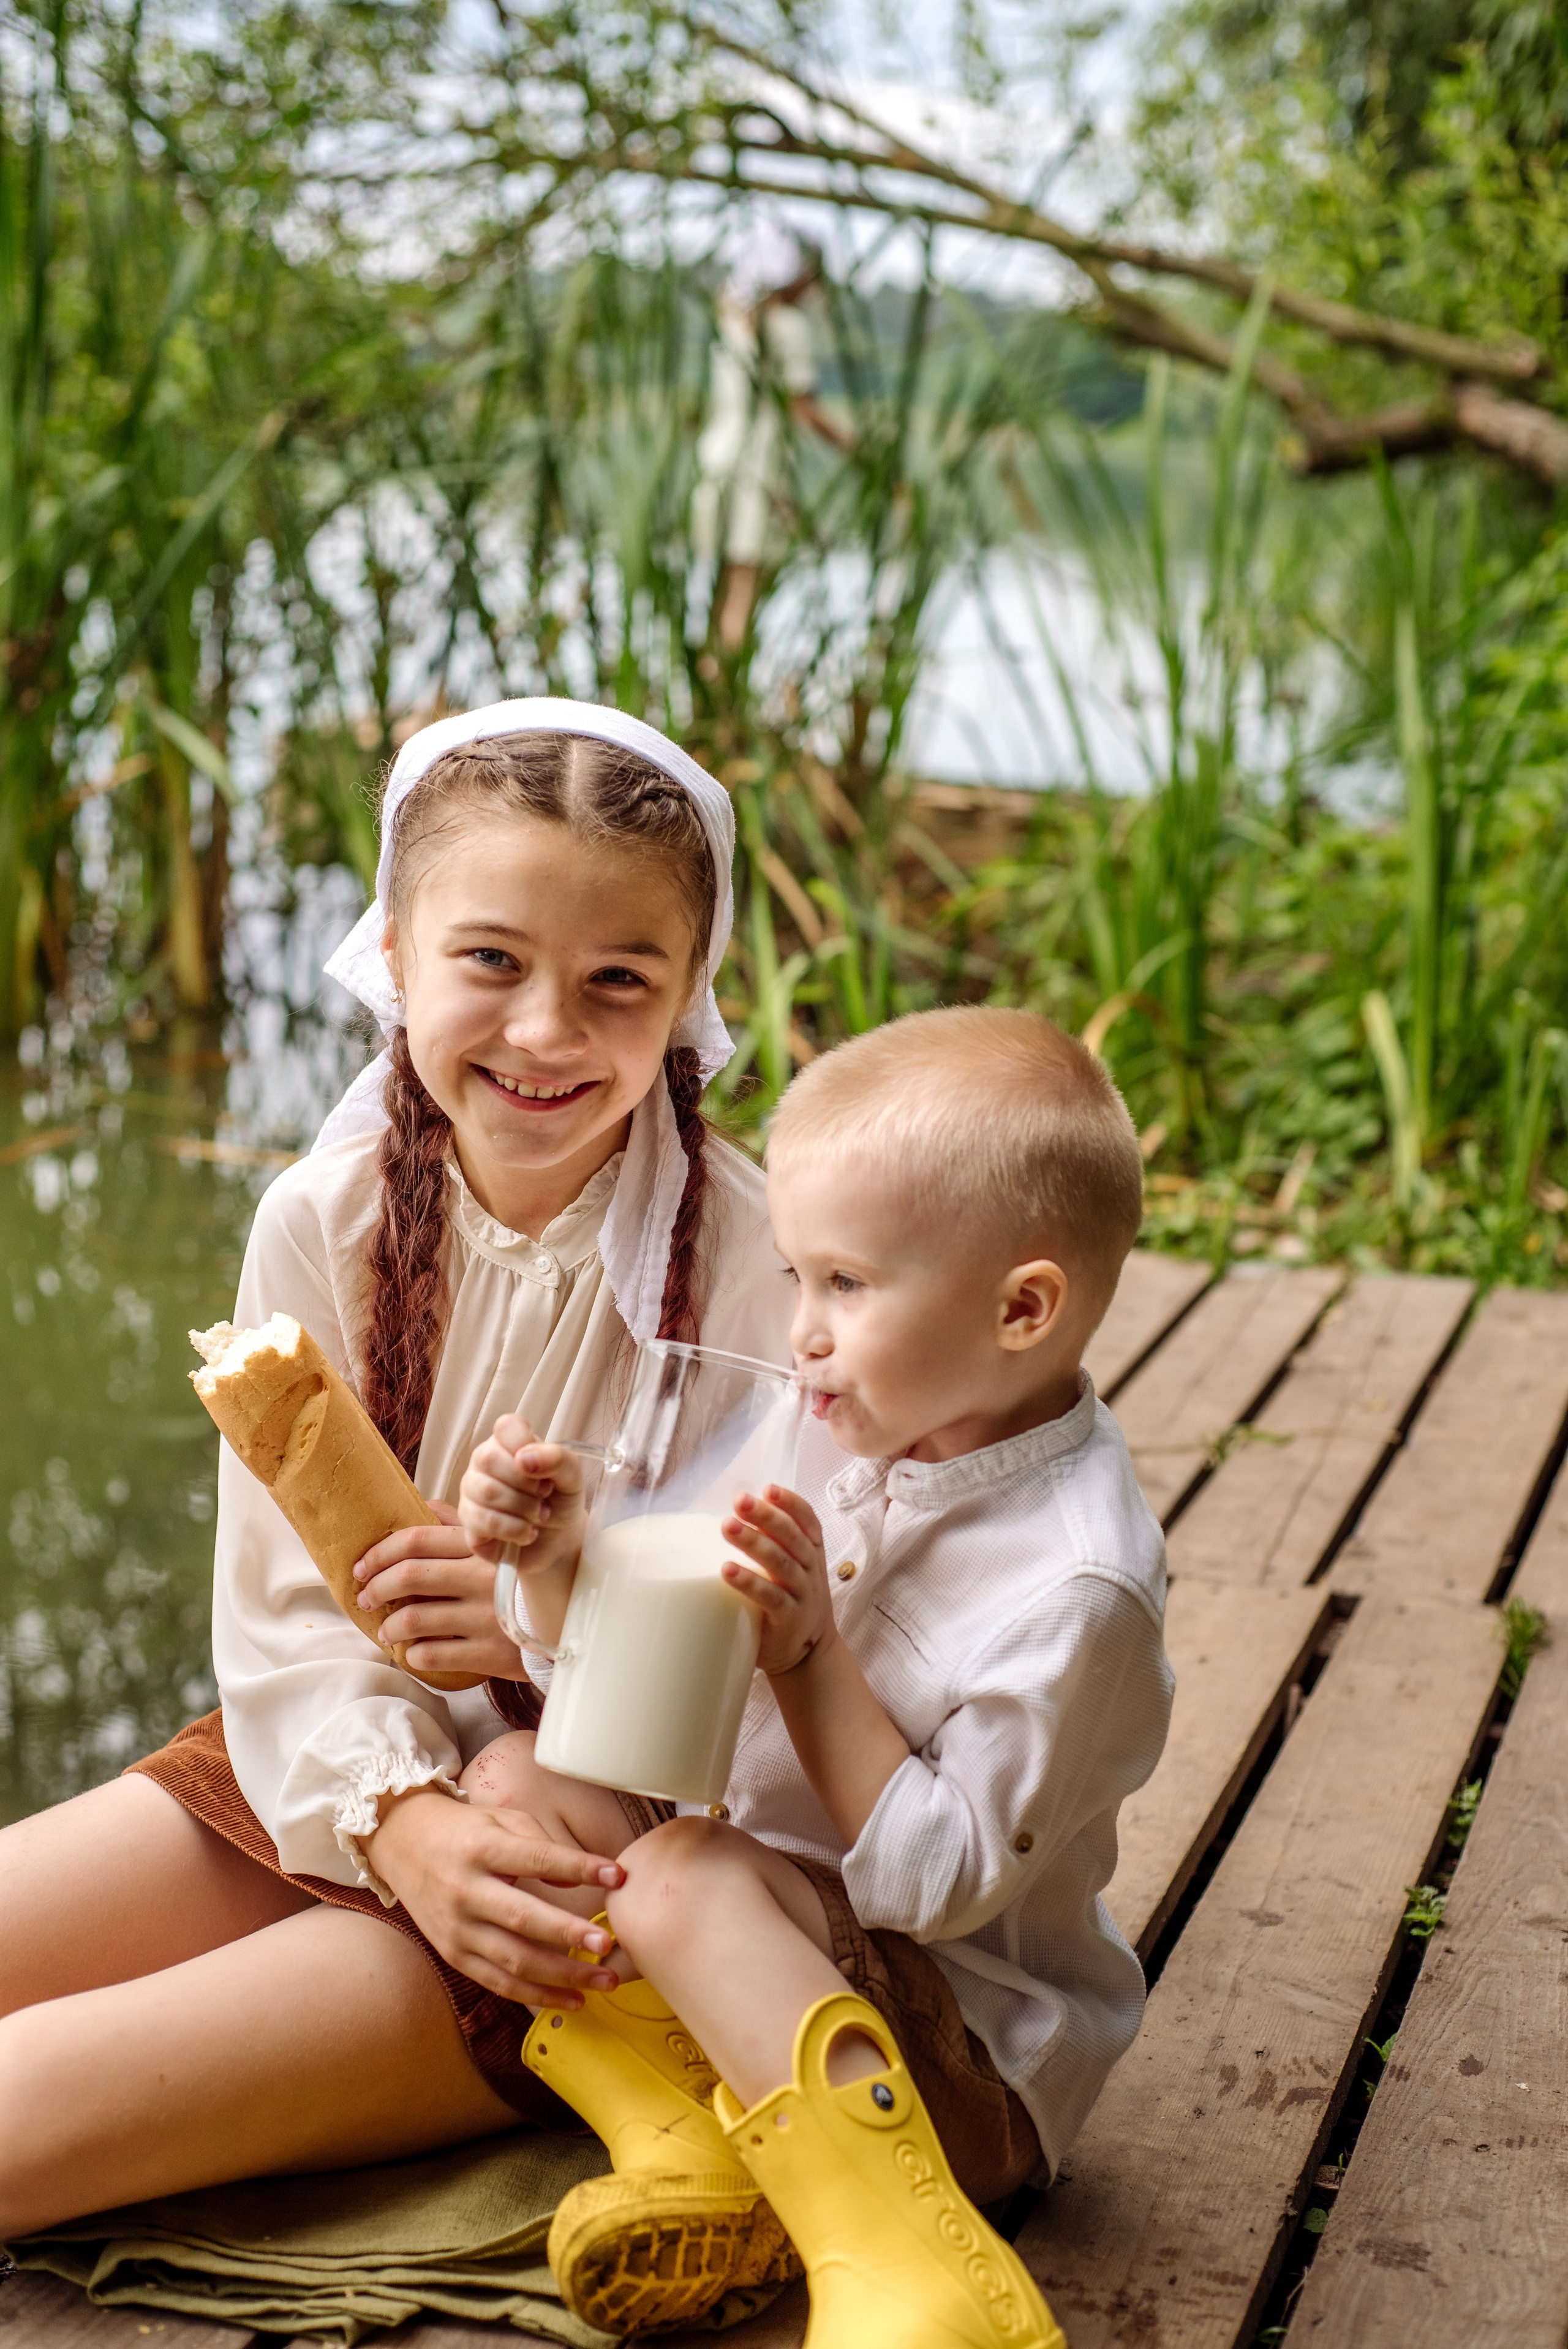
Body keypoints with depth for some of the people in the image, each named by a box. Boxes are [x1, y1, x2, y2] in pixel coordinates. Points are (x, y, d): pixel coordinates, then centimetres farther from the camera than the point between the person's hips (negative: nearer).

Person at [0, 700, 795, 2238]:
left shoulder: (752, 1266, -16)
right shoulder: (323, 1222, -3)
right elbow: (284, 1600, -5)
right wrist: (400, 1822, -23)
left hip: (606, 1850, -5)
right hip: (334, 1773, 5)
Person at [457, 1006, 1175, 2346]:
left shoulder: (1076, 1583, -23)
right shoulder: (833, 1438, 0)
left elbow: (936, 1882, -24)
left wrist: (808, 1651, -25)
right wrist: (564, 1564, -11)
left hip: (967, 2045, -8)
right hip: (784, 1929, 9)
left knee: (680, 1872, -30)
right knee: (518, 1780, -4)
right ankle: (681, 2144, -17)